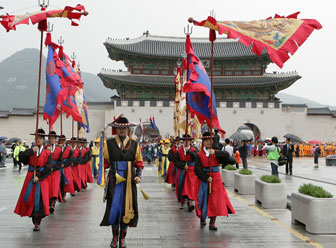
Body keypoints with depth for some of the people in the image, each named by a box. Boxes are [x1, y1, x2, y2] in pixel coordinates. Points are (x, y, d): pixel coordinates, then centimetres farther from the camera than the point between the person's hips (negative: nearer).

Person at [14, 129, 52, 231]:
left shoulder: (47, 153, 1)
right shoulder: (30, 151, 8)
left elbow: (48, 168, -8)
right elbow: (21, 157, -12)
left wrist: (39, 177, -16)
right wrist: (32, 151, -18)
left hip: (41, 179, -2)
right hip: (30, 178, 2)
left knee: (39, 200, -5)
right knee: (29, 198, 1)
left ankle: (37, 223, 6)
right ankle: (34, 221, 19)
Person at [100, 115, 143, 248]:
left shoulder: (134, 144, 6)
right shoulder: (109, 143, 4)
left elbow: (139, 162, 9)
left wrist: (138, 175, -4)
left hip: (129, 180, 1)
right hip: (114, 180, 0)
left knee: (127, 207, 4)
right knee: (114, 207, 1)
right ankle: (115, 236, 20)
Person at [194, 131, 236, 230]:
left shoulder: (216, 153, 5)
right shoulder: (199, 155, 0)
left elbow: (226, 155, -14)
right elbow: (197, 169, -8)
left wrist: (215, 152, -25)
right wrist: (206, 178, -16)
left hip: (216, 180, 1)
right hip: (203, 180, -1)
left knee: (215, 201, -3)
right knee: (203, 200, 5)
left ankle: (212, 223, 1)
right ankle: (202, 218, 27)